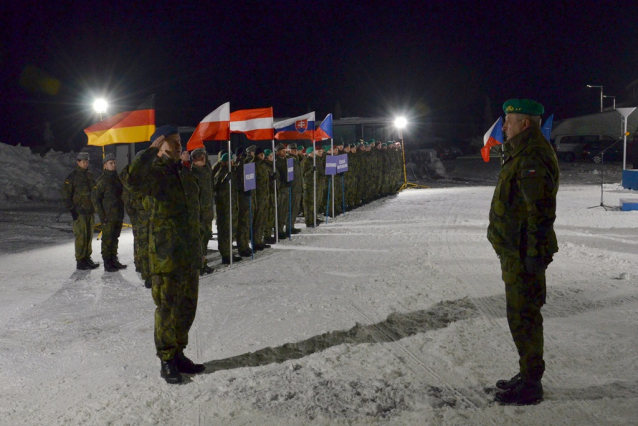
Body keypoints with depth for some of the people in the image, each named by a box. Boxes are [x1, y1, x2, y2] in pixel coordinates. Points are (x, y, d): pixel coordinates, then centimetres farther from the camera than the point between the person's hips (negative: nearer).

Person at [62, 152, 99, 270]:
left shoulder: (90, 175, 14)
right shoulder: (73, 176, -6)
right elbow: (66, 193, -9)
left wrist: (95, 206, 17)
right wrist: (71, 209, -13)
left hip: (90, 210, 7)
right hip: (79, 212, -6)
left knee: (89, 236, 10)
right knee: (81, 237, -7)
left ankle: (87, 258, 20)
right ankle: (80, 261, -1)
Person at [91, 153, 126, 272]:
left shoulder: (118, 179, 13)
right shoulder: (102, 180, -9)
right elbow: (95, 198, -11)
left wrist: (122, 212, 14)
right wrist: (102, 215, -15)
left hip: (118, 216, 7)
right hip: (108, 217, -7)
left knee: (115, 239, 14)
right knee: (107, 240, -2)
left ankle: (114, 261, 24)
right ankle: (107, 264, 5)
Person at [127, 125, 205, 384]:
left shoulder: (184, 172, 15)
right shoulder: (155, 172, -8)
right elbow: (134, 180, -34)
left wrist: (197, 250, 22)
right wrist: (152, 151, -30)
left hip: (190, 253, 8)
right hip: (165, 253, -8)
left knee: (187, 306, 14)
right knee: (167, 308, 0)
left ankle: (178, 354, 28)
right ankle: (167, 360, 13)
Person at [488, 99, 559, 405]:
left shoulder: (533, 156, -18)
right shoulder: (521, 153, 17)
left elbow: (541, 210, -24)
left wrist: (534, 253, -24)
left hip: (523, 254, -11)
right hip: (515, 252, 11)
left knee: (523, 317, -3)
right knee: (521, 314, 18)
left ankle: (530, 385, 8)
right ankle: (528, 375, 30)